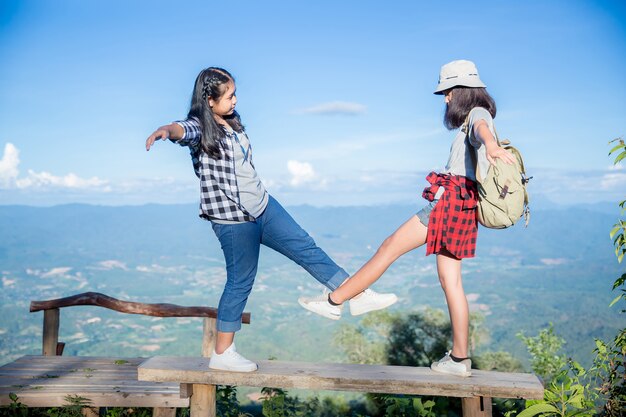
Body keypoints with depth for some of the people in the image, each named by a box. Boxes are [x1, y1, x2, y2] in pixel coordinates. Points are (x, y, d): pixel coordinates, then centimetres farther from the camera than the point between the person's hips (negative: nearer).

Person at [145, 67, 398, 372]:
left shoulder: (232, 121, 9)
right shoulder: (199, 127, -17)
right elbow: (182, 130, -40)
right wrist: (166, 130, -60)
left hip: (262, 207, 8)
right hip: (233, 220, -8)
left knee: (305, 248, 10)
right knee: (240, 282, 0)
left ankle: (358, 296, 20)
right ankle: (222, 355, 14)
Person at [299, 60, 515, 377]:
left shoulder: (477, 113, -3)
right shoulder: (471, 123, 27)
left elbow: (482, 128, -27)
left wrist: (491, 145, -50)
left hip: (452, 200, -10)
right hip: (458, 206, 10)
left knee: (389, 247, -6)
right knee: (450, 280, 7)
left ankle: (334, 301, 0)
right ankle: (459, 359, 8)